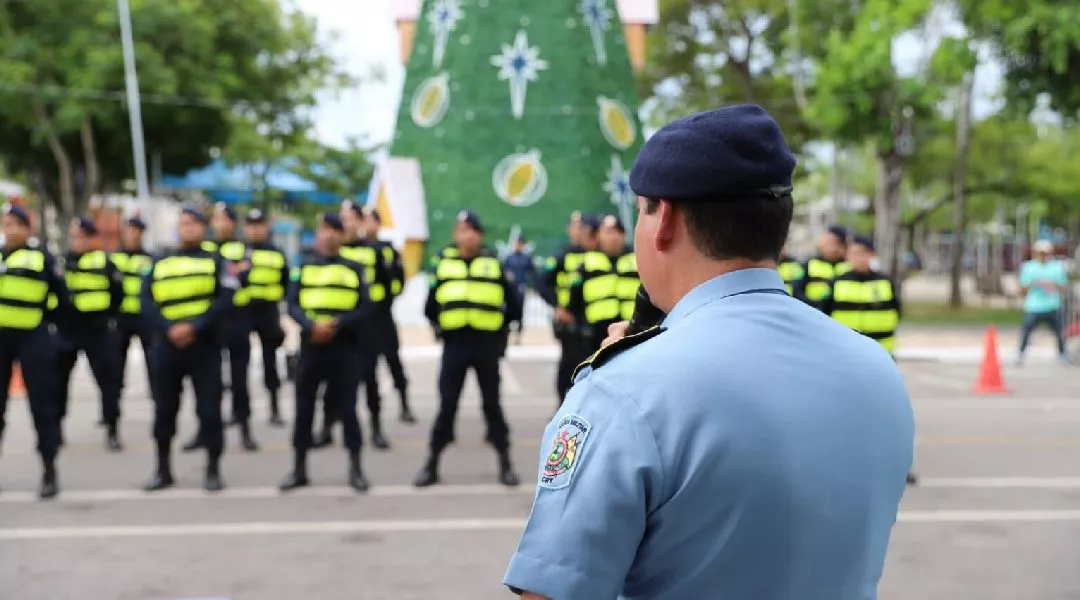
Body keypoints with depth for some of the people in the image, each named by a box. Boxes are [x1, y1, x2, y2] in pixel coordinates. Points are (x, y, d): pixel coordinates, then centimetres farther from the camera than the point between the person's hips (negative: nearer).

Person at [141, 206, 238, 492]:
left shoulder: (216, 262, 6)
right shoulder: (160, 263, 12)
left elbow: (225, 301, -7)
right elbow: (147, 302, 2)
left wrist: (195, 327, -18)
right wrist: (169, 328, -15)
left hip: (204, 344, -2)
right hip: (167, 344, 3)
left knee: (209, 407, -2)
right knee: (164, 408, 8)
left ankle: (213, 471, 7)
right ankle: (163, 470, 20)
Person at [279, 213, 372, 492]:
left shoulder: (355, 269, 6)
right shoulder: (304, 267, 8)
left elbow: (363, 308, -2)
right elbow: (292, 305, 0)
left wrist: (336, 325, -17)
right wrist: (311, 325, -18)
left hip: (345, 347, -1)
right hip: (311, 345, 1)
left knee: (347, 407, 0)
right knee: (304, 407, 6)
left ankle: (356, 469, 8)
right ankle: (299, 469, 16)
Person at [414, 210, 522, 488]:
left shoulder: (494, 266, 3)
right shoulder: (444, 266, 5)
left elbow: (513, 306, 8)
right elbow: (430, 307, 12)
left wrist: (495, 327, 5)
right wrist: (443, 328, 6)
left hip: (486, 345, 0)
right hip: (454, 345, 1)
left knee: (492, 404, 6)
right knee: (447, 405, 2)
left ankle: (505, 464, 15)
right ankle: (431, 465, 10)